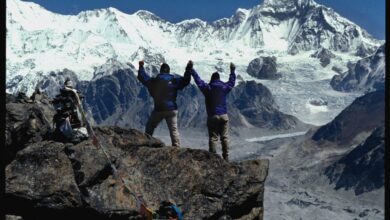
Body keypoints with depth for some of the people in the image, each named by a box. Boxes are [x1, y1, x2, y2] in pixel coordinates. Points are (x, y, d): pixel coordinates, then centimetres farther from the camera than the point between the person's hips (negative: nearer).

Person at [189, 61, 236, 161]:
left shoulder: (207, 88, -3)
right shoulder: (224, 87, 4)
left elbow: (198, 79, 3)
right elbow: (232, 81, 23)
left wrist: (191, 68, 12)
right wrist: (232, 71, 38)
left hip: (212, 116, -2)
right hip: (224, 115, 2)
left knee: (213, 138, 0)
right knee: (225, 137, 6)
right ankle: (226, 158, 7)